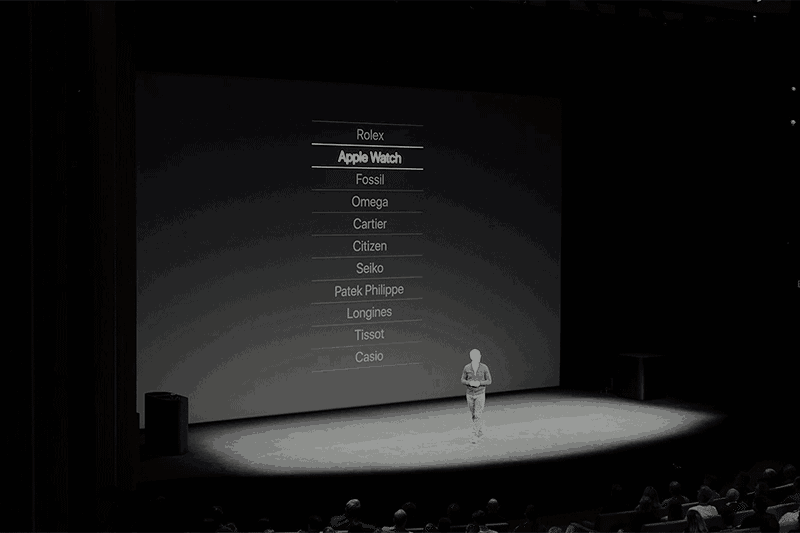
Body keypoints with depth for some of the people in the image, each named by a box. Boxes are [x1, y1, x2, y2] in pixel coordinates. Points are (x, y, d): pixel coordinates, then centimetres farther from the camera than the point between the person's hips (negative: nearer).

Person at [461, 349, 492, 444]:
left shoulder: (484, 367, -11)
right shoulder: (467, 368, -6)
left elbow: (489, 381, -5)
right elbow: (463, 380, 0)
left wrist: (479, 383, -24)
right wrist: (470, 383, -22)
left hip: (480, 394, -3)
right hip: (470, 394, 3)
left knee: (477, 415, -10)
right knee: (474, 414, 15)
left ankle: (475, 436, -8)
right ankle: (480, 431, 37)